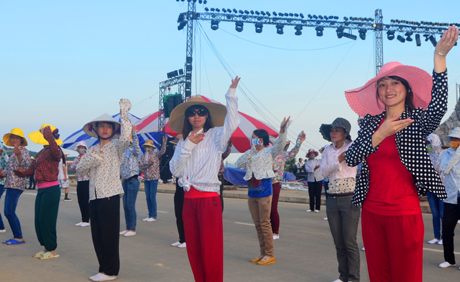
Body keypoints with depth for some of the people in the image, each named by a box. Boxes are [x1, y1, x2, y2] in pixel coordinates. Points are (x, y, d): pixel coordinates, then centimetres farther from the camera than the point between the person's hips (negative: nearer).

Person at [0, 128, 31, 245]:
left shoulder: (23, 151, -6)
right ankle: (16, 236, 14)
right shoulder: (14, 153, 21)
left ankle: (19, 237, -4)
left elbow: (26, 165, -22)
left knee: (10, 212, -11)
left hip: (16, 185, -10)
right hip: (10, 185, 10)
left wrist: (19, 155, -38)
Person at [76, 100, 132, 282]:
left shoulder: (116, 147, 1)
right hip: (94, 197, 6)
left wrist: (124, 114, -24)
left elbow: (125, 138, -21)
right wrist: (92, 158, -11)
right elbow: (80, 169, 8)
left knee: (109, 235, -3)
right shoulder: (92, 150, 17)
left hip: (110, 196, -6)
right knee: (97, 235, 10)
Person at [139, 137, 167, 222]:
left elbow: (162, 151, -19)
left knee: (152, 197, -8)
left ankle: (153, 216, -2)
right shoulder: (143, 156, 12)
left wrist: (164, 142, -30)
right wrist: (148, 165, -14)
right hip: (146, 179, 5)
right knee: (148, 197, 8)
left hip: (154, 178, -5)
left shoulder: (155, 154, 0)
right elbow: (141, 167, 3)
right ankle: (150, 215, 16)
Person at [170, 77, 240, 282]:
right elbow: (175, 170, 1)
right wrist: (188, 145, -7)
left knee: (211, 250, -5)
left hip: (209, 198, -5)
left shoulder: (215, 136, -1)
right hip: (189, 200, 5)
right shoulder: (183, 142, 13)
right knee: (193, 250, 10)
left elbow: (231, 124, -22)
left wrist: (231, 94, -21)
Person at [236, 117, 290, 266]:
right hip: (251, 192, 7)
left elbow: (280, 145, -21)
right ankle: (263, 253, 18)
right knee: (257, 224, 10)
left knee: (265, 223, -5)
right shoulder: (250, 154, 15)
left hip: (264, 191, -7)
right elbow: (239, 164, 0)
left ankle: (270, 255, 2)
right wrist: (252, 150, -5)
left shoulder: (269, 152, -2)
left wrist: (282, 130, -38)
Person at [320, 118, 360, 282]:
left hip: (349, 198, -5)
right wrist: (338, 160, -15)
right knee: (338, 243, 10)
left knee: (350, 242, -4)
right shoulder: (328, 150, 10)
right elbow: (324, 172, -1)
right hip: (332, 199, 5)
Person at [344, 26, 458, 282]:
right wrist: (381, 134, -15)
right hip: (371, 212, 4)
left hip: (404, 214, -3)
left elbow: (438, 108, -26)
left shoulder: (417, 120, -2)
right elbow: (351, 159, -4)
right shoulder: (370, 122, 7)